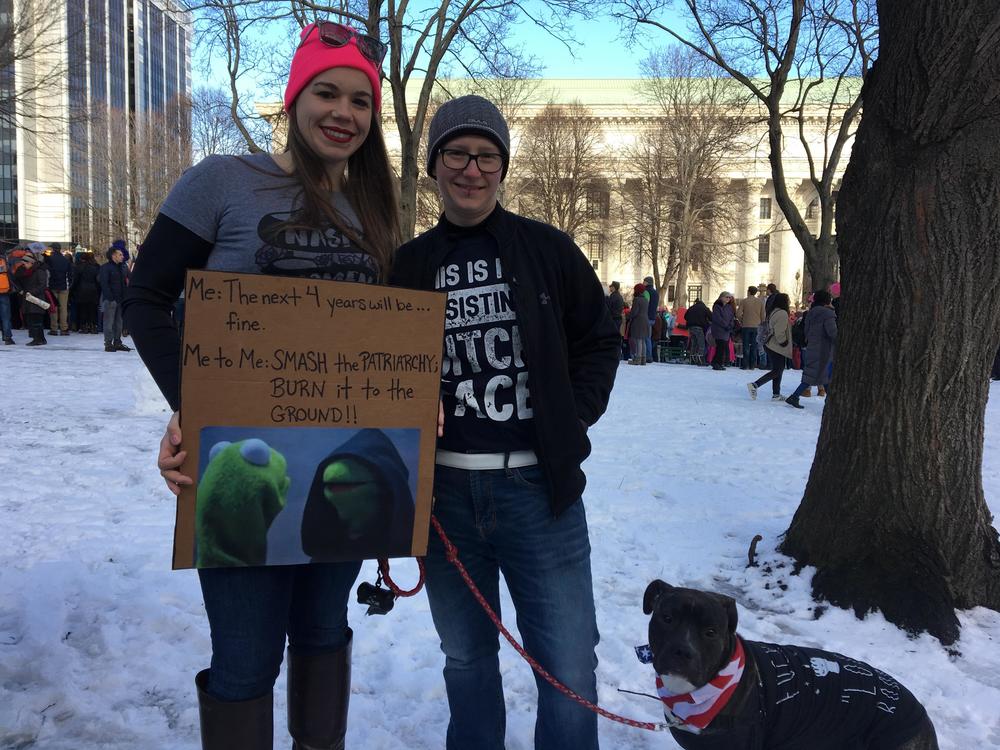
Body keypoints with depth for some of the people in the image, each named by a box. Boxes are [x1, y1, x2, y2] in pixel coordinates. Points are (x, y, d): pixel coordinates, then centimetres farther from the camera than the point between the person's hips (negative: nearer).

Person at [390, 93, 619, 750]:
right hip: (444, 491, 2)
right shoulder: (410, 265, 7)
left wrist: (569, 424, -1)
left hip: (540, 486, -1)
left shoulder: (548, 250, 3)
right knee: (467, 658, 18)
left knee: (570, 669, 3)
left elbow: (599, 341, 9)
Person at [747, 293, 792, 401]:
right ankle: (754, 385, -13)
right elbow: (780, 332, -24)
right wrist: (784, 342, -11)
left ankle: (776, 394, 16)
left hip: (772, 345, 10)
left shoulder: (774, 312, 13)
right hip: (778, 347, -10)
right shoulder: (782, 314, -17)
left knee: (778, 369, 14)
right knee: (777, 371, -6)